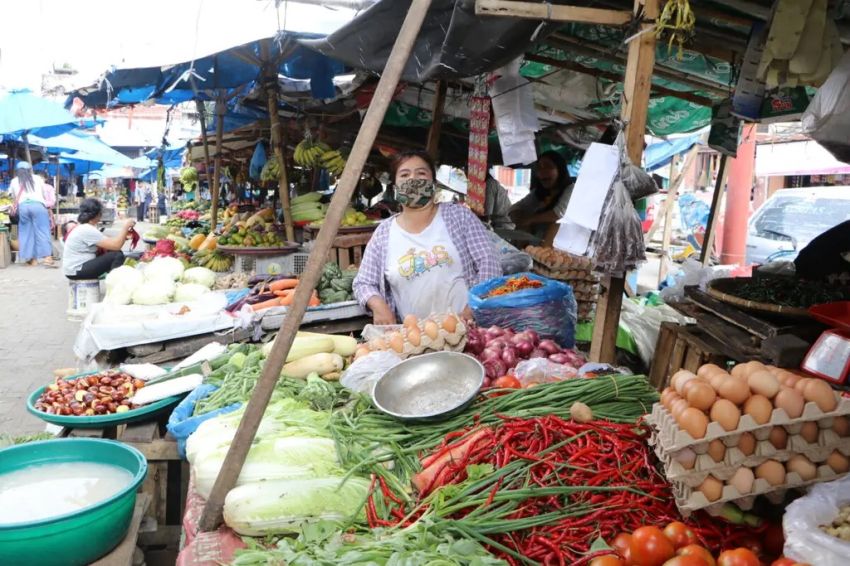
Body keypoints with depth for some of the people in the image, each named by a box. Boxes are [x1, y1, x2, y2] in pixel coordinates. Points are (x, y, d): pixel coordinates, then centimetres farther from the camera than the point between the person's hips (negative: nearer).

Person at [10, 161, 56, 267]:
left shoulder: (14, 181, 21)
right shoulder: (37, 178, 20)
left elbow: (14, 197, 24)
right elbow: (45, 195, 21)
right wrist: (47, 205, 36)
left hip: (23, 206, 1)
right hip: (37, 204, -1)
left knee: (26, 232, 7)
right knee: (42, 231, -6)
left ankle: (31, 259, 4)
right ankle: (47, 257, -19)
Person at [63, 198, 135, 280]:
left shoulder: (83, 227, 11)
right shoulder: (87, 230, -20)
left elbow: (108, 241, 12)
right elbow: (116, 245, -23)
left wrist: (124, 237, 1)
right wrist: (126, 226, -14)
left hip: (75, 267, 11)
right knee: (117, 255, -16)